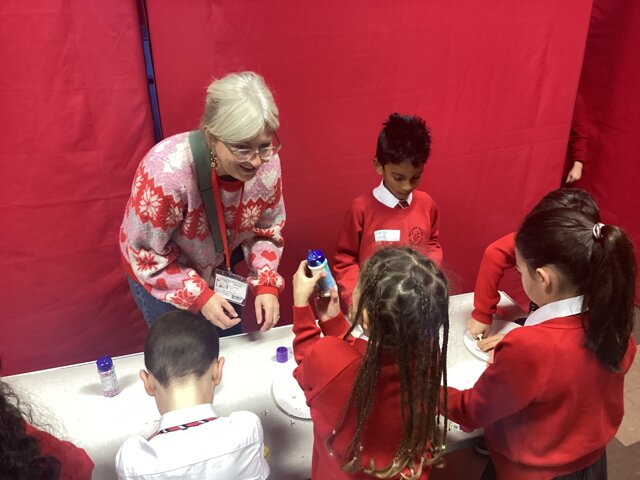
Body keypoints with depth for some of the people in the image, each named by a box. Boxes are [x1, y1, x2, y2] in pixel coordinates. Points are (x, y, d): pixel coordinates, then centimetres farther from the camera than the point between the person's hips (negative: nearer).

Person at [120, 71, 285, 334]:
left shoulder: (267, 164, -24)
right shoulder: (167, 171, -38)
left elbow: (267, 230, -7)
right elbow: (147, 253, -24)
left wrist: (266, 283, -18)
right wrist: (198, 296, -26)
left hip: (216, 268, 4)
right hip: (160, 276, -4)